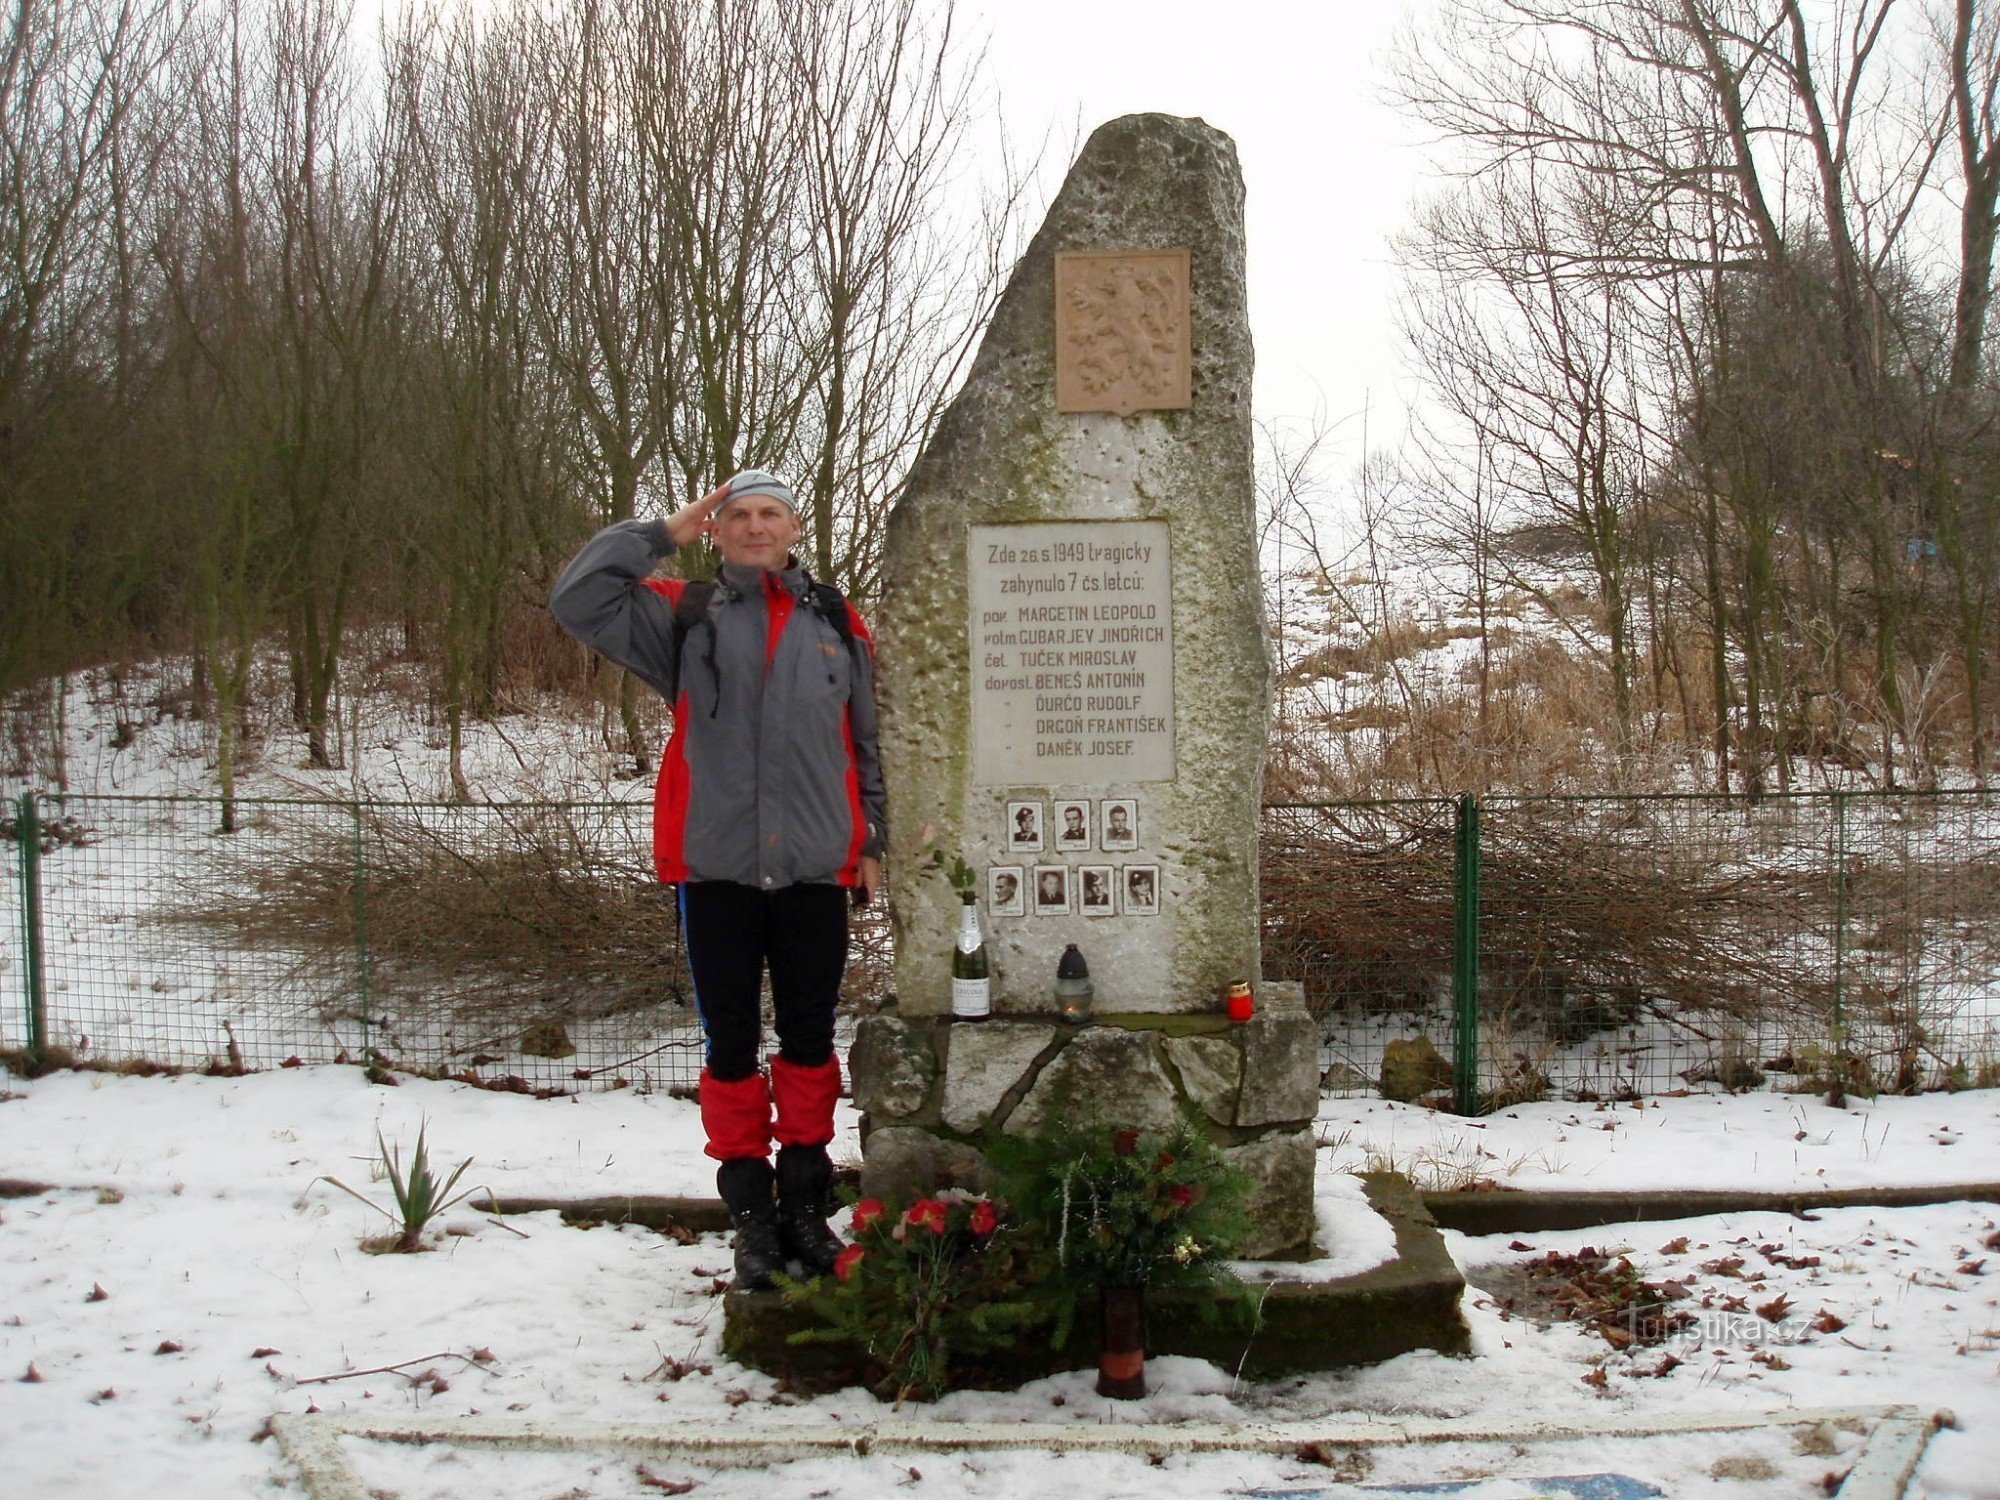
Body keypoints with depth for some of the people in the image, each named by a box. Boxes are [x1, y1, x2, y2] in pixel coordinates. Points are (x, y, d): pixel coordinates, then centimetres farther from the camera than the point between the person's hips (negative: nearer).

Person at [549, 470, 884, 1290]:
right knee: (731, 1042, 6)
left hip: (817, 870, 1)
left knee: (809, 1039, 9)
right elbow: (576, 599, -5)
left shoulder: (837, 624, 9)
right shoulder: (684, 616, 6)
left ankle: (805, 1202, 22)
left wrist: (874, 844, 9)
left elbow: (870, 744, 13)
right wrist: (661, 535, -2)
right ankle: (750, 1211, 17)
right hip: (717, 870, -1)